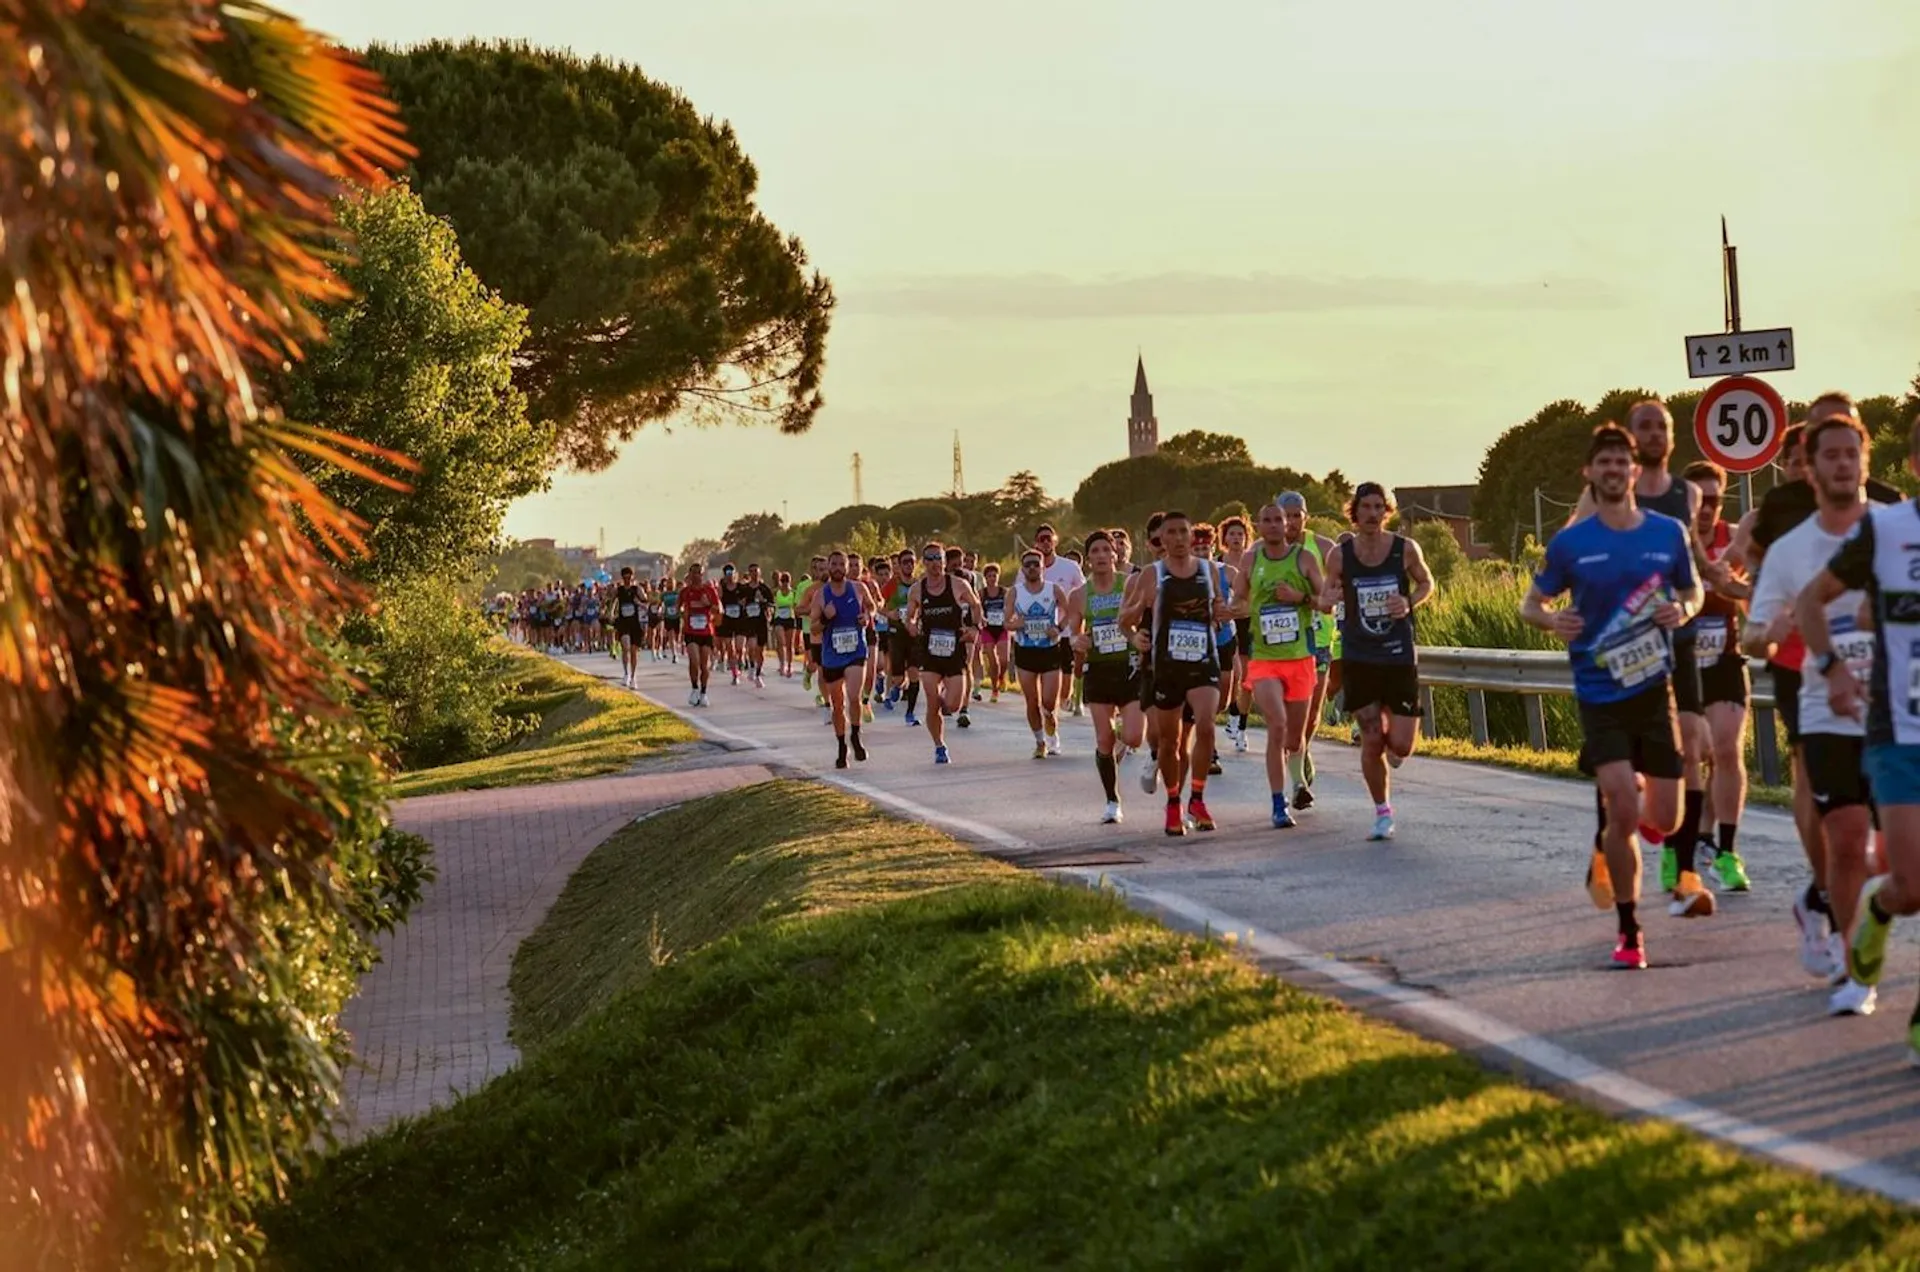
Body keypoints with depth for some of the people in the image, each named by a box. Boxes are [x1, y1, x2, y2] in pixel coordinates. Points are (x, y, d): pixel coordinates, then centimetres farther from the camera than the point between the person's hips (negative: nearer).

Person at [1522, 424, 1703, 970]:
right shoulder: (1571, 542, -3)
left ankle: (1609, 849, 41)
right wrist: (1551, 620, -17)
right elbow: (1531, 603, 7)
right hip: (1599, 694, -2)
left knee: (1665, 819, 3)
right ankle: (1628, 930, 0)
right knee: (1622, 811, -16)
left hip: (1655, 687, 2)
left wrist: (1683, 610, -9)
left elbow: (1693, 592, 15)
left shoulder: (1668, 532, 1)